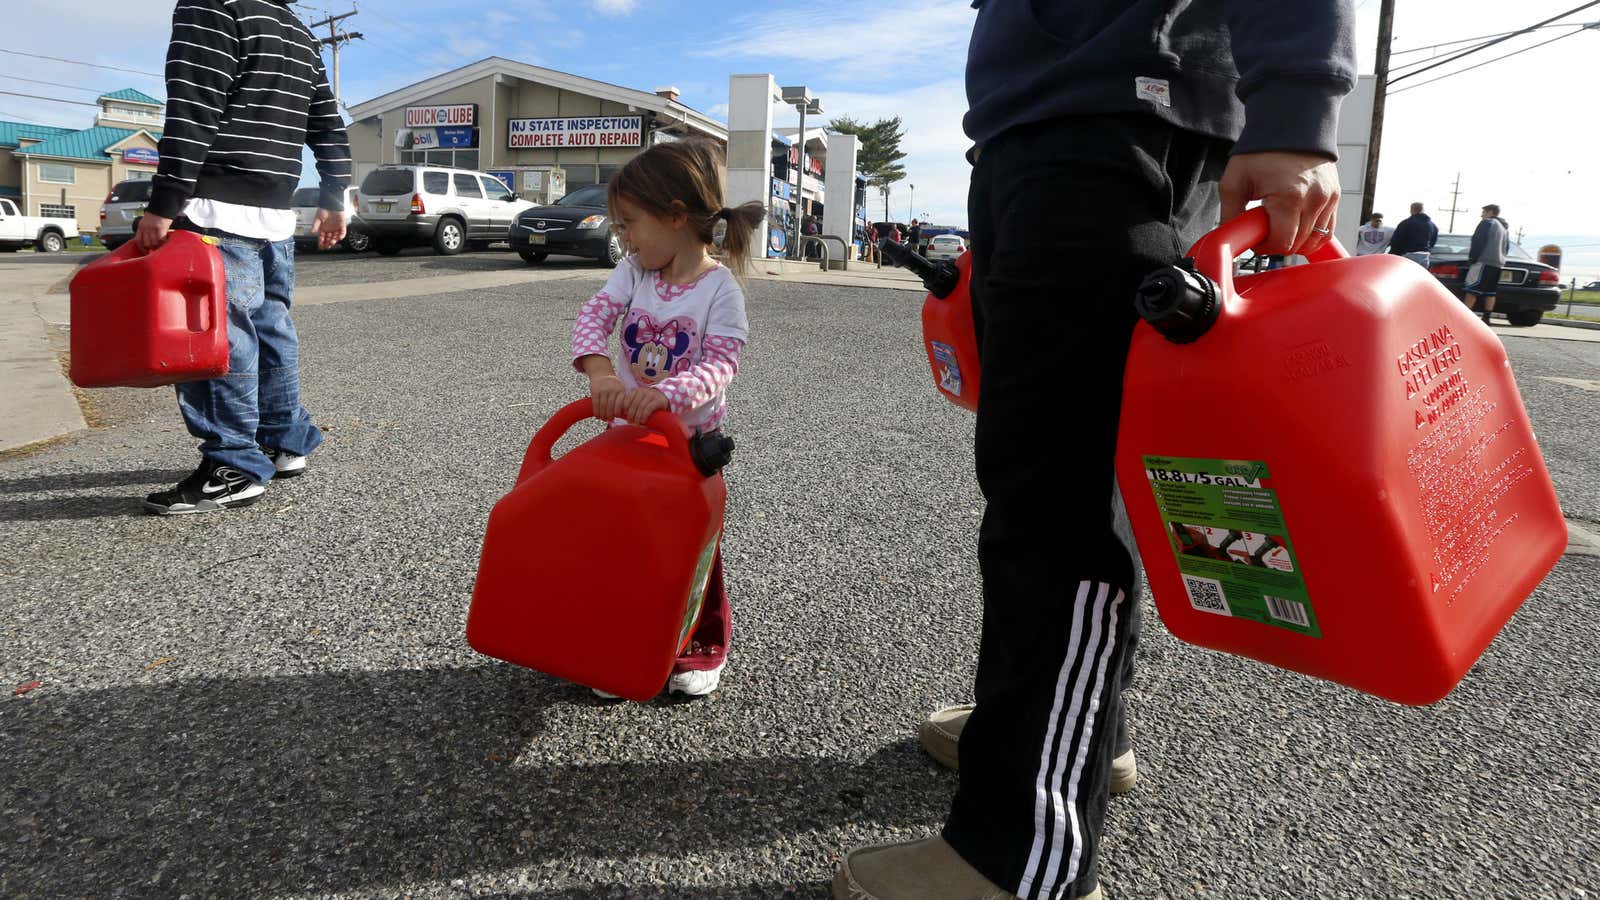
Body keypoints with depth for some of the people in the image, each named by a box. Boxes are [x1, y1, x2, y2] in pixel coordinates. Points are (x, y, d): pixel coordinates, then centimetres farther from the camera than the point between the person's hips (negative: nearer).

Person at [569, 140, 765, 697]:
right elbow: (594, 316, -15)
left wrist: (665, 393, -44)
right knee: (619, 537, 10)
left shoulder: (720, 289, -17)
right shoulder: (633, 272, -3)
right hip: (627, 433, 4)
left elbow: (720, 364, -26)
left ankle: (702, 649, 27)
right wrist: (599, 370, -35)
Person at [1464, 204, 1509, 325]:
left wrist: (1472, 258, -10)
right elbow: (1507, 247, 27)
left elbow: (1478, 242, -13)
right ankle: (1486, 318, 6)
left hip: (1484, 261, -9)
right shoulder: (1505, 227, 24)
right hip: (1498, 263, 9)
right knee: (1489, 292, 9)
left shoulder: (1487, 223, -4)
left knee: (1472, 290, -12)